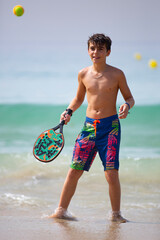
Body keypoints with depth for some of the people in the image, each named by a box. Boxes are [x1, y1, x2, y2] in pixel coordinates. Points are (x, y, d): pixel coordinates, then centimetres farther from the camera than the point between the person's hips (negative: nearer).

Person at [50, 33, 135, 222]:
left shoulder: (116, 74, -3)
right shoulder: (83, 74, 6)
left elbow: (130, 97, 6)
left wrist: (127, 106, -16)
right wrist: (69, 111, 6)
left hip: (110, 125, -3)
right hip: (89, 125, 3)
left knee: (111, 173, -8)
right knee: (74, 170, 1)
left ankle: (116, 214, 6)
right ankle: (61, 210, 11)